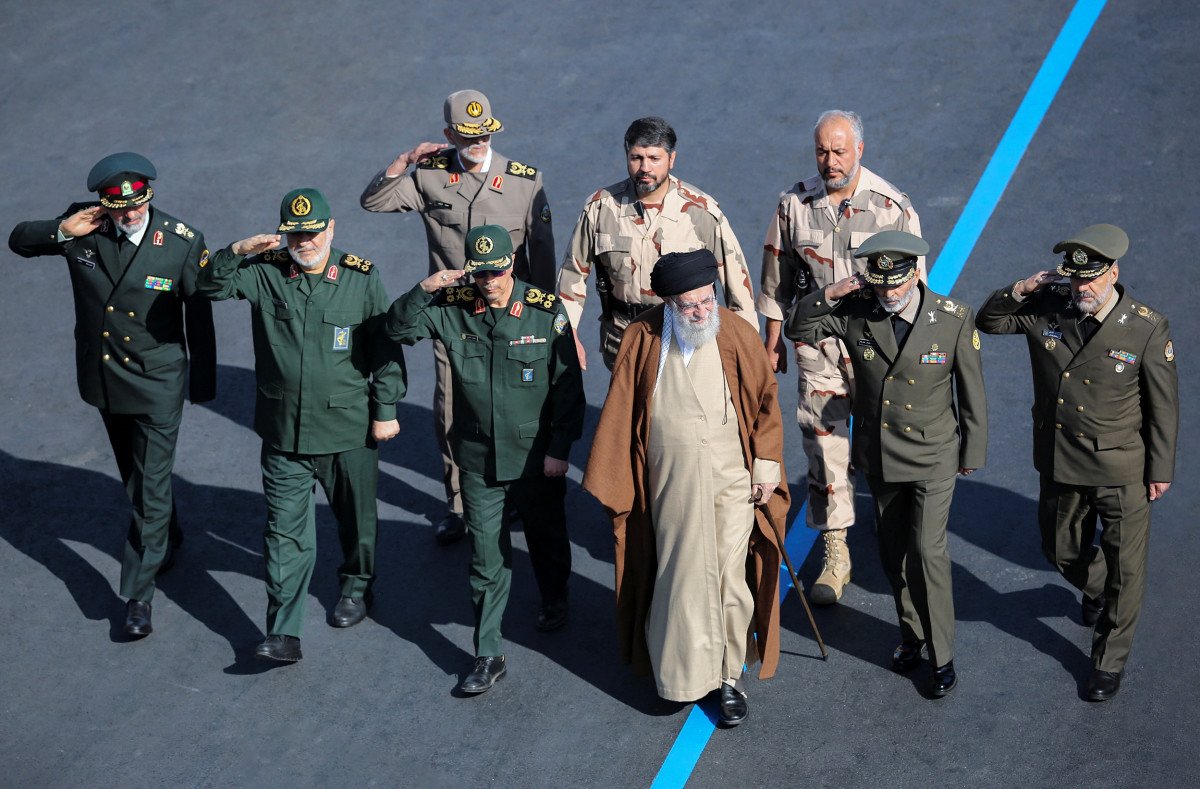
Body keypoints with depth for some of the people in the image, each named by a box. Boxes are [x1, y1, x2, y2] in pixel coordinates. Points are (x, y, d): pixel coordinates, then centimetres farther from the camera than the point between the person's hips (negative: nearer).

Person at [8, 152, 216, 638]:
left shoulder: (183, 243, -19)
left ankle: (138, 593, 7)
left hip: (157, 383, -4)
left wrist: (203, 384, -1)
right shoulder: (83, 226, -13)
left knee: (151, 487, -3)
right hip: (102, 377, 4)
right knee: (134, 475, 24)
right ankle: (166, 542, 48)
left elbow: (198, 316, -9)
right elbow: (18, 240, -1)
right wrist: (62, 231, -23)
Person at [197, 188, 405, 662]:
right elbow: (211, 287, -8)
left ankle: (356, 587, 44)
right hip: (284, 431, 1)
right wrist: (237, 252, -25)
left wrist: (386, 410, -3)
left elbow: (385, 349, -3)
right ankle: (283, 633, 1)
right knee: (285, 532, 0)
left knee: (356, 517, 18)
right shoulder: (265, 272, -3)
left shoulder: (361, 278, -7)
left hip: (349, 429, -1)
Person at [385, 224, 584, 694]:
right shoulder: (452, 308, -7)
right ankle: (488, 656, 11)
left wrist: (559, 449, -8)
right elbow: (398, 329, -4)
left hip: (536, 457, -1)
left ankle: (555, 601, 51)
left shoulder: (545, 311, -13)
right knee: (487, 557, 4)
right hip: (478, 458, 1)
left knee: (546, 537, 21)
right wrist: (423, 290, -21)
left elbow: (567, 386, -8)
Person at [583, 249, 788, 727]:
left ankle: (730, 675, 17)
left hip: (732, 482, 0)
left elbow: (765, 402, 2)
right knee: (681, 576, 8)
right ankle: (685, 669, 24)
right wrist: (610, 481, 2)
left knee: (731, 577, 4)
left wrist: (767, 468, 0)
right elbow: (621, 412, 0)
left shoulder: (737, 336, -6)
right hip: (671, 485, 0)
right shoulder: (643, 339, -5)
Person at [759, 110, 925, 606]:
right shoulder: (794, 205, -1)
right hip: (815, 339, 1)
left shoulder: (892, 207, -8)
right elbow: (777, 276, 9)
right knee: (825, 443, 0)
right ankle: (835, 556, 6)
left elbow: (913, 279, -1)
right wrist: (773, 339, 11)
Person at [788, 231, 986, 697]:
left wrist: (973, 453, 1)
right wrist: (827, 296, -20)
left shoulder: (954, 319, -16)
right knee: (892, 551, 15)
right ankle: (911, 633, 36)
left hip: (933, 457, -4)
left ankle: (941, 655, 5)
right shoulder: (855, 312, -11)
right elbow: (797, 330, -1)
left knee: (928, 552, -9)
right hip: (879, 456, 4)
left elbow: (971, 392, -6)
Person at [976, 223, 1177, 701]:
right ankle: (1096, 592, 56)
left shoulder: (1147, 329, -18)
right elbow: (988, 321, 3)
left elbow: (1163, 406, -9)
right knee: (1062, 551, 22)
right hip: (1061, 464, 4)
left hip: (1122, 470, -4)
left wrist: (1160, 471, -4)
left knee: (1124, 568, 7)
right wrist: (1019, 291, -17)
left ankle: (1110, 660, 27)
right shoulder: (1047, 307, -10)